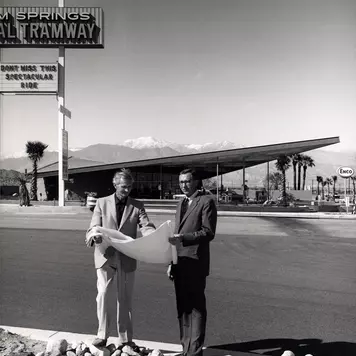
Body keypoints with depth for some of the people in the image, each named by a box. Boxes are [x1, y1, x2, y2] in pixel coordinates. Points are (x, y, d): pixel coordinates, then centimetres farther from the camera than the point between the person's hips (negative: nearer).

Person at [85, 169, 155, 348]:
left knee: (125, 299, 10)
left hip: (127, 259, 1)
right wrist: (94, 236, -25)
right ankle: (102, 335, 13)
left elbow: (146, 226, -9)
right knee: (102, 294, -7)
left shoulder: (137, 206, 2)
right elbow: (93, 228, -1)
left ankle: (125, 339, 24)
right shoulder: (102, 203, 2)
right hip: (106, 256, 0)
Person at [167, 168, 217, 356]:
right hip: (179, 262, 7)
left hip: (195, 263, -7)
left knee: (196, 307, 0)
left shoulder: (206, 201, -5)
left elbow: (208, 232, -13)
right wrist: (171, 262, 17)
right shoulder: (181, 204, 19)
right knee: (182, 307, 13)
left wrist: (183, 237, -22)